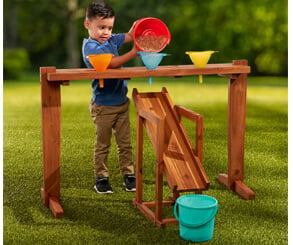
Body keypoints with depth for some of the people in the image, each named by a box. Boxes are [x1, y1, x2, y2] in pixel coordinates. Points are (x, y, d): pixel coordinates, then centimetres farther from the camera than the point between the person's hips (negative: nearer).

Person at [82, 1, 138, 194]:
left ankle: (129, 175, 20)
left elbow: (130, 36, 14)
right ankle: (101, 178, 17)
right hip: (103, 105, -7)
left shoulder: (110, 40, 7)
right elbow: (111, 63, -28)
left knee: (125, 143, 11)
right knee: (102, 145, 6)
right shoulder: (90, 47, -16)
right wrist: (133, 53, -32)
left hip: (121, 102, 7)